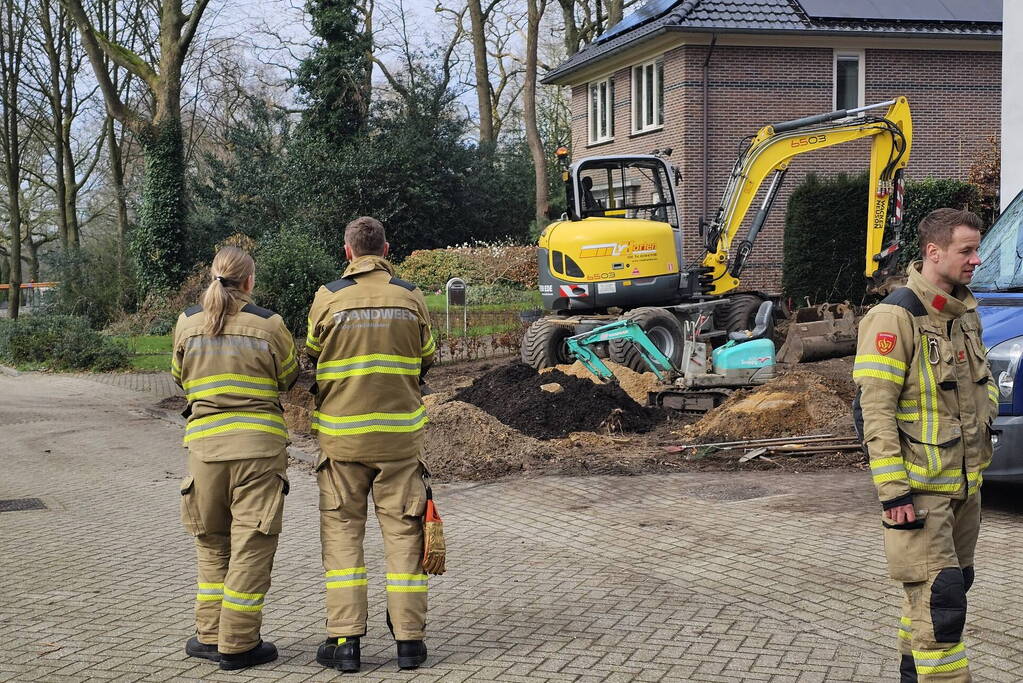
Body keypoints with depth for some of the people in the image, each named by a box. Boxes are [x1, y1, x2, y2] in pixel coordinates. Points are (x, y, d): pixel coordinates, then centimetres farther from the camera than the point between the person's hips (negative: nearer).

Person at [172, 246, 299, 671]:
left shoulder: (187, 323, 3)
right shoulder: (268, 324, -4)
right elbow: (289, 377, 9)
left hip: (204, 444, 3)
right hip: (258, 445, -3)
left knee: (213, 543, 17)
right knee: (251, 545, 2)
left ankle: (210, 636, 21)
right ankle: (238, 645, 5)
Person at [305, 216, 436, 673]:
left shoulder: (328, 298, -5)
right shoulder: (411, 297, -1)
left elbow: (311, 354, 9)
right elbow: (427, 359, 11)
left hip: (342, 434, -1)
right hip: (400, 433, 1)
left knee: (342, 532, 6)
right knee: (403, 532, 7)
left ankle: (344, 640, 2)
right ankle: (409, 639, 6)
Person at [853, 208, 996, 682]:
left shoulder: (965, 314, 10)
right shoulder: (895, 317, -16)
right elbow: (875, 410, -19)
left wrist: (987, 411, 11)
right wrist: (893, 492, -23)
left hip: (965, 484, 9)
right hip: (920, 490, -8)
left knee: (952, 585, 17)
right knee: (938, 597, -10)